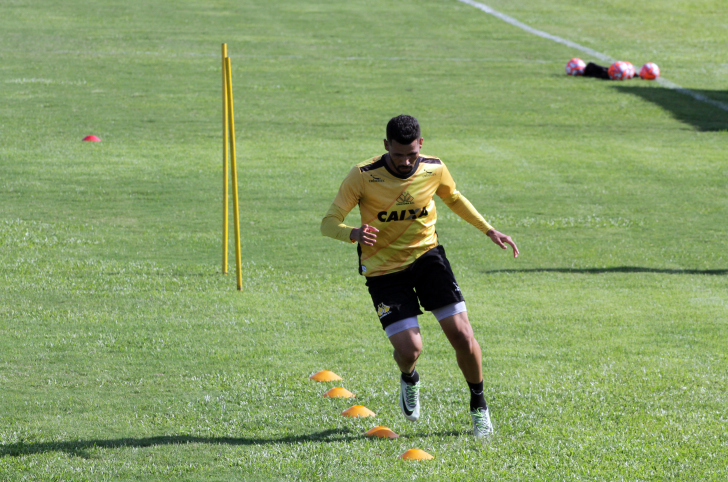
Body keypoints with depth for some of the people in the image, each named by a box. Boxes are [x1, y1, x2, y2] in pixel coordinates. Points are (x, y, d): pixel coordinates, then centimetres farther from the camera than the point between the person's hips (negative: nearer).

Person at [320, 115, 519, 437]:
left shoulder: (434, 169, -8)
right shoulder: (363, 176, -19)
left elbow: (453, 198, 15)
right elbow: (329, 223, -16)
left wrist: (488, 230, 10)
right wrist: (354, 233, -38)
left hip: (427, 256, 2)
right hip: (383, 269, -2)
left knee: (461, 334, -11)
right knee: (409, 348, -15)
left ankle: (478, 405, 13)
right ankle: (409, 380, 25)